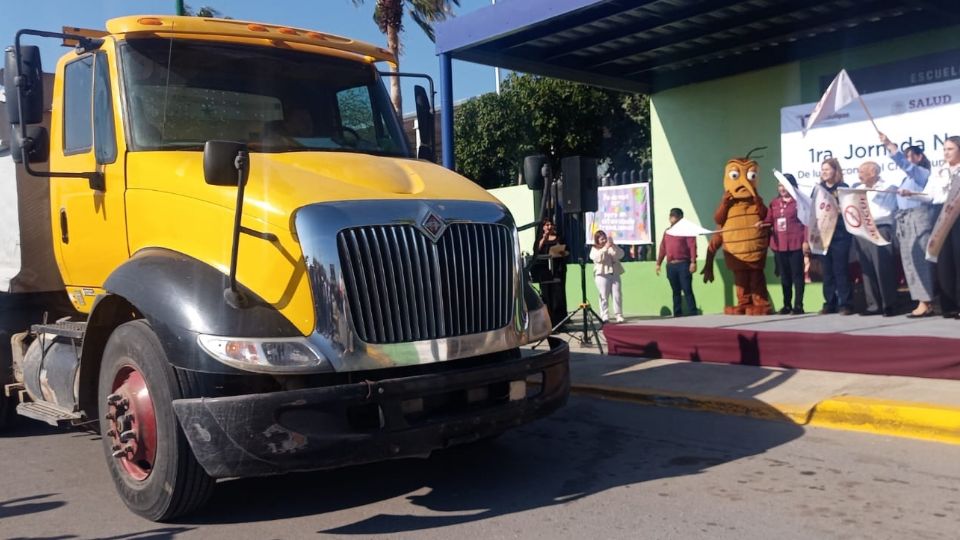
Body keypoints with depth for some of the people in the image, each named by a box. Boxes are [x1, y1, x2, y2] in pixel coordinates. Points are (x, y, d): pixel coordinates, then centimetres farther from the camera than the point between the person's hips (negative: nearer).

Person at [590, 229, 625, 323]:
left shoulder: (612, 247, 18)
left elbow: (620, 255, 2)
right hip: (602, 274, -3)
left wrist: (613, 245, -9)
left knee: (617, 295, -2)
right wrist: (605, 248, -19)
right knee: (604, 296, -5)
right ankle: (604, 316, -2)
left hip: (614, 273, 3)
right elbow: (597, 258, -12)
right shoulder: (594, 249, 8)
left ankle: (618, 315, 0)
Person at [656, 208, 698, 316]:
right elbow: (662, 248, 18)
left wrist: (693, 262, -17)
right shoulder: (667, 232, 17)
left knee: (687, 290, -7)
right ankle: (677, 314, 13)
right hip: (670, 266, 5)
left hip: (683, 264, -5)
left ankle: (692, 314, -5)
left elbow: (692, 246, -8)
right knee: (676, 291, 9)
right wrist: (658, 263, 15)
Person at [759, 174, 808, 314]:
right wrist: (762, 223, -8)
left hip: (796, 244, -5)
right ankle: (787, 304, 17)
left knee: (797, 275, -1)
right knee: (784, 276, 10)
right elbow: (769, 220, 16)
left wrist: (806, 241, -12)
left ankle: (798, 305, 2)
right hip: (779, 245, 5)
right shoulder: (774, 203, 13)